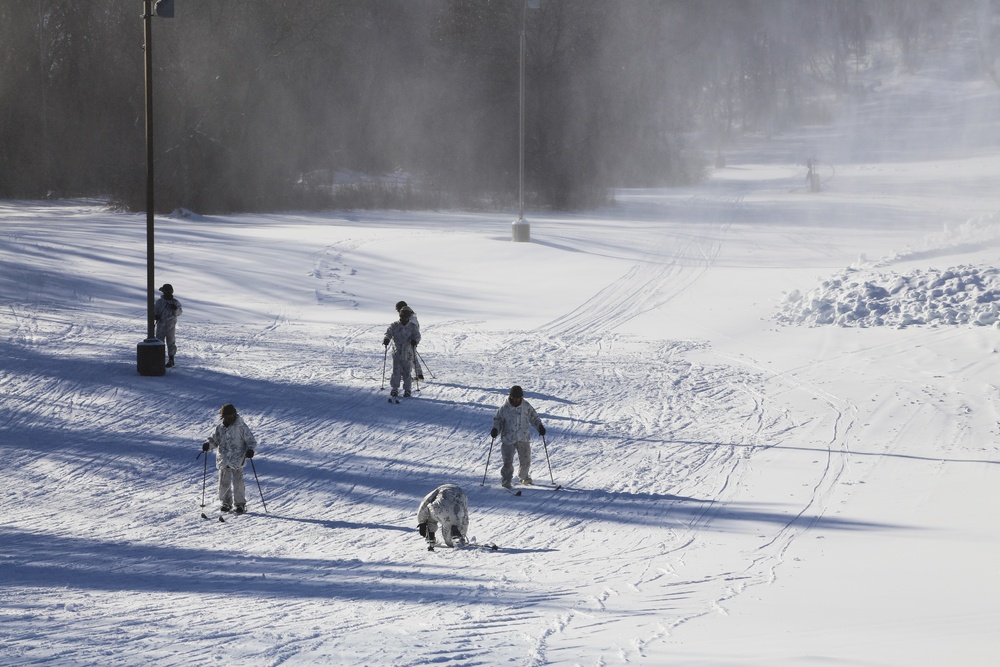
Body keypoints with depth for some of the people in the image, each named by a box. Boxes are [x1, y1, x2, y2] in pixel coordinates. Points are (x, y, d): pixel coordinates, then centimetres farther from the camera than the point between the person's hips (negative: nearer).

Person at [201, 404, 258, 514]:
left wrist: (250, 450, -20)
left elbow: (251, 440, -2)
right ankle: (226, 503, 22)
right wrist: (208, 444, -6)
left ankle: (240, 504, 5)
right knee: (224, 482, 8)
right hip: (223, 461, 4)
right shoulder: (220, 428, 6)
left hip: (237, 461, -4)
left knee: (238, 482, -7)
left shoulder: (241, 427, -6)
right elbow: (214, 439, 16)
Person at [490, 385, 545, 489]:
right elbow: (498, 419, 4)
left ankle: (524, 477, 32)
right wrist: (495, 429, -13)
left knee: (525, 460, 8)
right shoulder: (504, 408, -7)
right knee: (508, 461, -10)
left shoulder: (526, 406, 0)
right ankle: (506, 481, 0)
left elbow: (534, 417, 12)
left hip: (524, 438, 2)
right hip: (508, 439, -2)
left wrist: (540, 426, -1)